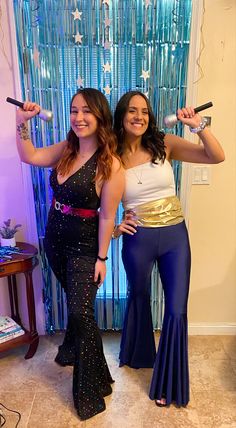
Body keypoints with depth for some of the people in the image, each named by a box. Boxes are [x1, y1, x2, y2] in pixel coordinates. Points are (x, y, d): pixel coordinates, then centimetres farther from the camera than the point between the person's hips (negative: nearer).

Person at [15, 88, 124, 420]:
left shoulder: (110, 164, -20)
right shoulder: (66, 149, -1)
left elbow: (107, 216, -18)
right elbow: (29, 157, 7)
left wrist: (101, 258, -14)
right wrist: (22, 124, -4)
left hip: (84, 248, -6)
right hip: (55, 240, 6)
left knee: (81, 312, -3)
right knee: (74, 301, 26)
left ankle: (90, 391, 20)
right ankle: (72, 348, 54)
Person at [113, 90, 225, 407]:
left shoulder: (165, 144, -4)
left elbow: (217, 156, -9)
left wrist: (198, 125, -21)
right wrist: (114, 227, -10)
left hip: (175, 236, 0)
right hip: (138, 239, 0)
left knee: (177, 311, 3)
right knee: (139, 298, 21)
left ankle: (167, 381, 28)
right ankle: (139, 355, 53)